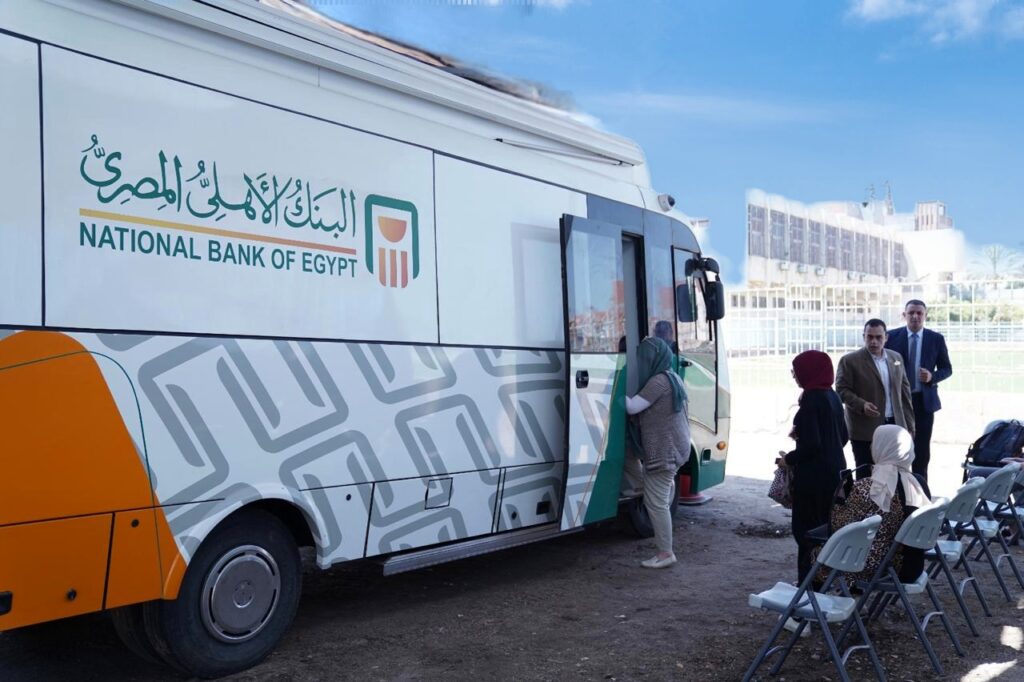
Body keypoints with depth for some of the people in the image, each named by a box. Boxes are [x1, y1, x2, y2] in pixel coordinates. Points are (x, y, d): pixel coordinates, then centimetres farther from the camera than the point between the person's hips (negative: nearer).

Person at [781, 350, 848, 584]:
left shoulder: (812, 400, -18)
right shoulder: (831, 396, 9)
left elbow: (811, 445, -22)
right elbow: (843, 436, 18)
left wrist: (788, 459, -7)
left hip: (814, 474, -9)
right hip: (835, 469, 9)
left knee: (807, 529, -2)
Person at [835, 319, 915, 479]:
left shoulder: (896, 357, 12)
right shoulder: (849, 361, -5)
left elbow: (904, 391, 14)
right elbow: (842, 390, -7)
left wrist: (909, 424, 11)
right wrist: (862, 405, -23)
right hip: (865, 430, -5)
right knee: (866, 477, 0)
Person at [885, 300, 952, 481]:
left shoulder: (936, 339, 1)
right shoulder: (892, 336, -2)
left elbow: (947, 369, 7)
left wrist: (932, 376, -14)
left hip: (924, 400, 1)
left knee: (922, 449, 7)